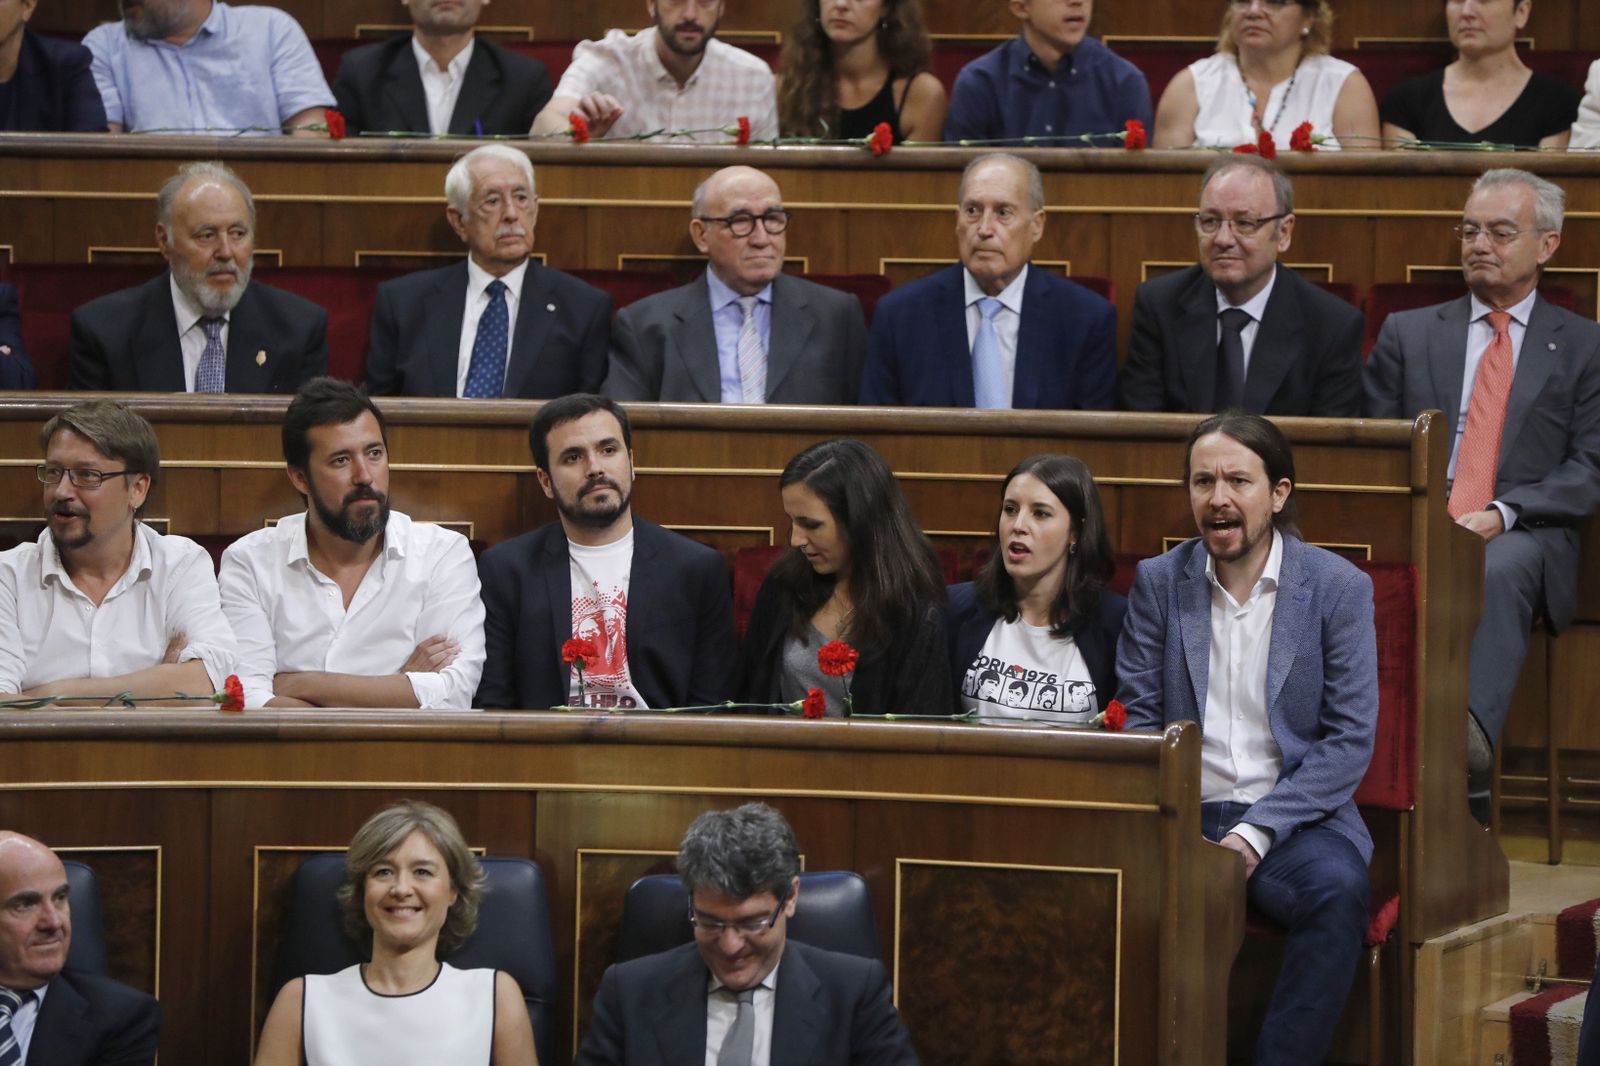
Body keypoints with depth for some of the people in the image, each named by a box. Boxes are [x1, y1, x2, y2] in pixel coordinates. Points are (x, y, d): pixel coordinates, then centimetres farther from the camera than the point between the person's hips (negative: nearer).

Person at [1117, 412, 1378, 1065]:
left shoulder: (1339, 588, 2)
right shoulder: (1158, 582, 10)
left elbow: (1350, 741, -2)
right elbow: (1135, 718, 7)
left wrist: (1256, 832, -14)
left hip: (1293, 821, -1)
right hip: (1185, 815, 1)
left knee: (1337, 889, -35)